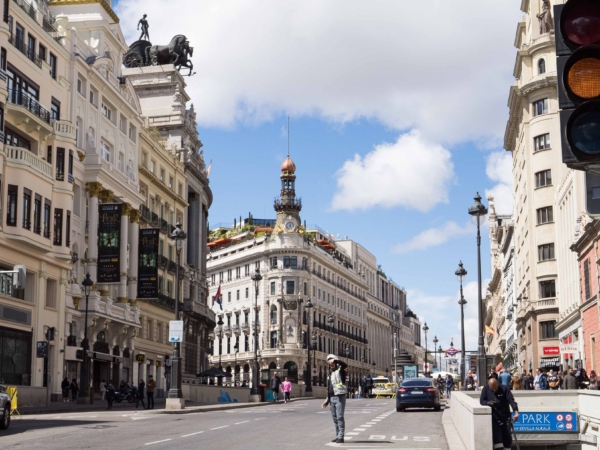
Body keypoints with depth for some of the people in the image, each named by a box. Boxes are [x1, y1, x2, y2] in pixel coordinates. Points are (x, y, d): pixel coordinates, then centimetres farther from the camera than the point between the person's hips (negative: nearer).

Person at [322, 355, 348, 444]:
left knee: (340, 417, -10)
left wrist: (334, 360, -33)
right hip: (332, 398, 8)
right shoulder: (330, 375, 20)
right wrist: (327, 401, 21)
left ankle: (341, 437, -9)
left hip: (340, 397, -8)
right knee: (335, 418, 10)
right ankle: (337, 436, 16)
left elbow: (344, 364, -28)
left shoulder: (340, 370, -3)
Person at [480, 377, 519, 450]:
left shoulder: (504, 389, -8)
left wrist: (516, 412, -32)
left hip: (505, 417, 0)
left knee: (507, 436, 6)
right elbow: (481, 401, 0)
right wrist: (489, 403, -23)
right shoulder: (486, 389, -1)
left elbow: (511, 400, -17)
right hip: (494, 417, 0)